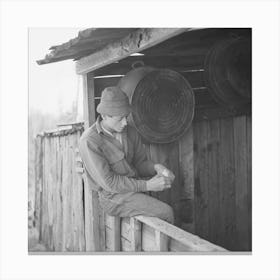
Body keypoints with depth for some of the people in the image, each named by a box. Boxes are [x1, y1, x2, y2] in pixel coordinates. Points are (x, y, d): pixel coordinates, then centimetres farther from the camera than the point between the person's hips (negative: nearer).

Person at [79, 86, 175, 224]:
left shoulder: (130, 132, 3)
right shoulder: (89, 141, -17)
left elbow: (140, 163, 11)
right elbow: (108, 182, -19)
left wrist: (156, 167, -13)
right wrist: (147, 185, -20)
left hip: (135, 186, 7)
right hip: (114, 197, -7)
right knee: (165, 212, -20)